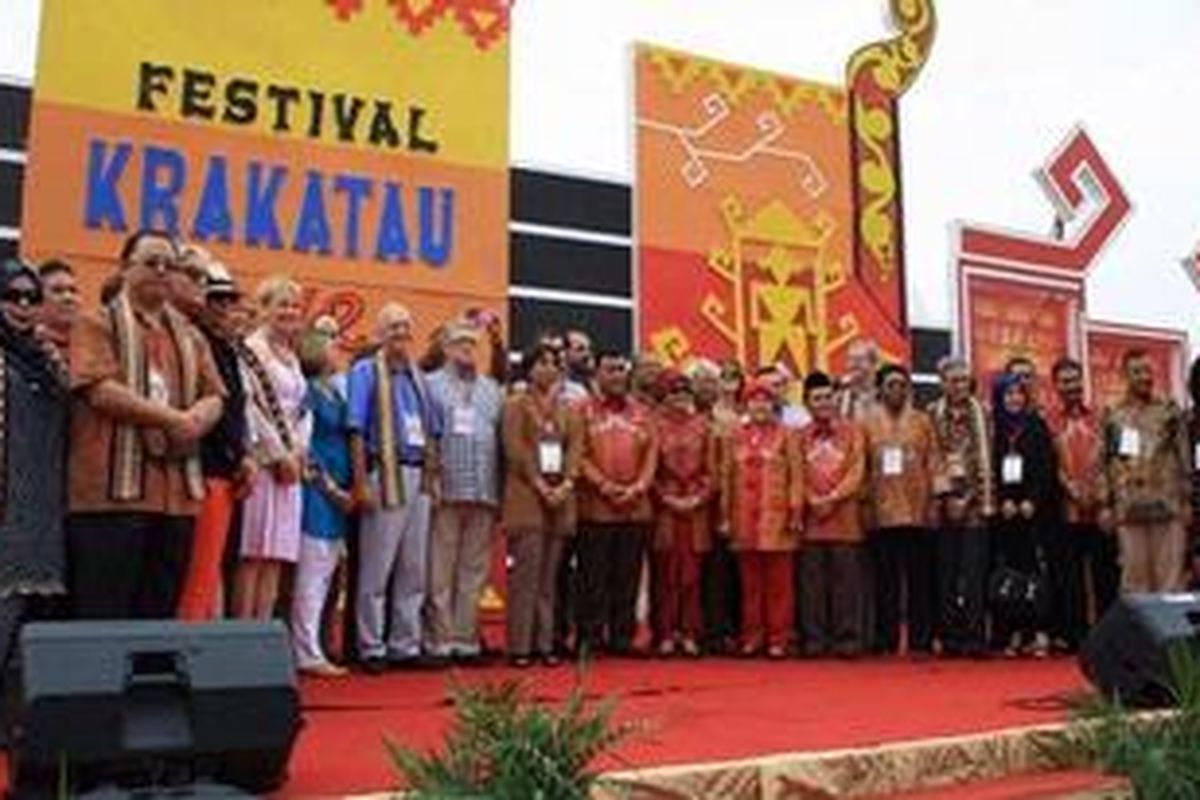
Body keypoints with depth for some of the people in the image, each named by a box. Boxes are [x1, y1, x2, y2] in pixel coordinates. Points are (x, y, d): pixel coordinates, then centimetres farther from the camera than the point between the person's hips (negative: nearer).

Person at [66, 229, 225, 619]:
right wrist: (172, 418, -12)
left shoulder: (189, 336, 21)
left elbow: (214, 396, 12)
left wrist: (194, 421, -11)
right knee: (103, 618, -4)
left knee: (161, 613, 9)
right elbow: (100, 390, -12)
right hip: (113, 490, -6)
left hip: (177, 492, 6)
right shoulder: (97, 324, 3)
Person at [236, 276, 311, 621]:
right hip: (262, 461, -7)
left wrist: (299, 452, 2)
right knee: (253, 554, -8)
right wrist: (279, 455, -10)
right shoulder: (251, 350, -5)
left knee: (277, 556, 5)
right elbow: (251, 408, -12)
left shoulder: (292, 357, 20)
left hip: (290, 465, 7)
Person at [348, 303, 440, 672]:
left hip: (418, 477, 6)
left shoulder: (418, 376, 18)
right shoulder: (366, 371, -1)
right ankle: (371, 649, 5)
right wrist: (361, 482, -15)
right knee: (376, 569, -3)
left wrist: (432, 477, 12)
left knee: (414, 569, 9)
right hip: (385, 475, -6)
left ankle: (406, 645, 17)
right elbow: (357, 430, -8)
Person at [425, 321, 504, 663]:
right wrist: (429, 480, -10)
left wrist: (502, 491, 8)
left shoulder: (492, 389, 18)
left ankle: (466, 637, 11)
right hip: (445, 492, -4)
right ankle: (440, 638, 3)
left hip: (484, 493, 4)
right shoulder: (431, 385, 5)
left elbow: (503, 440, 15)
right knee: (440, 569, -1)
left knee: (474, 570, 6)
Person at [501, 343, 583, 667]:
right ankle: (520, 646, -5)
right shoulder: (516, 404, 5)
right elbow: (515, 448, -6)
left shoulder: (567, 408, 19)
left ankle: (545, 643, 8)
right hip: (526, 496, -5)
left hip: (559, 496, 5)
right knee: (525, 573, -8)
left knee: (550, 575, 5)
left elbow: (575, 446, 9)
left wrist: (566, 484, -7)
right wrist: (539, 484, -13)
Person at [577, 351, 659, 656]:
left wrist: (639, 487, -7)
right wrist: (605, 486, -14)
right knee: (594, 579, 0)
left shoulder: (641, 412, 14)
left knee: (628, 578, 7)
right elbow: (579, 455, -4)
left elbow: (651, 452, 8)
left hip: (636, 509, 3)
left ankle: (622, 637, 15)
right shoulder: (583, 411, 4)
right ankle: (590, 639, 7)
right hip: (595, 508, -3)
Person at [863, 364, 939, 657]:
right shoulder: (868, 422, 8)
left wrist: (932, 501, -2)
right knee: (885, 581, 4)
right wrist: (865, 501, -2)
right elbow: (860, 467, 5)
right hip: (881, 514, 0)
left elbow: (933, 463, 6)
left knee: (920, 580, 3)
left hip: (917, 512, 0)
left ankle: (921, 641, 9)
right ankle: (886, 642, 10)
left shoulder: (922, 421, 9)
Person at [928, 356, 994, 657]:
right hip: (943, 502, 1)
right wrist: (945, 494, -4)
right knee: (946, 572, 2)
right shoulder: (931, 415, 8)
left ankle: (974, 636, -2)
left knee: (974, 571, -5)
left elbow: (986, 458, 3)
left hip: (974, 501, -1)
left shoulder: (982, 413, 7)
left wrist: (978, 498, -5)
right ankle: (949, 637, 6)